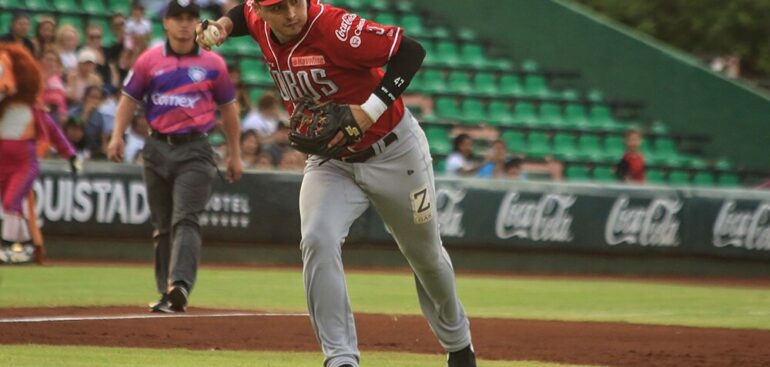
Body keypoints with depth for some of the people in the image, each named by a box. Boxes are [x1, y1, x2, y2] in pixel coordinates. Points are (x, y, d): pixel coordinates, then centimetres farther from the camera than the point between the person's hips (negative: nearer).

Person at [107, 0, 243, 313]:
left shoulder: (213, 64, 4)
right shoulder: (149, 61, 5)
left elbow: (228, 110, 11)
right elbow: (129, 99, 8)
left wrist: (235, 155, 11)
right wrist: (117, 135, -8)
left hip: (194, 150, -3)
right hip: (158, 148, 3)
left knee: (185, 220, -16)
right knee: (162, 225, 8)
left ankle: (180, 287, -30)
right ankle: (167, 293, 15)